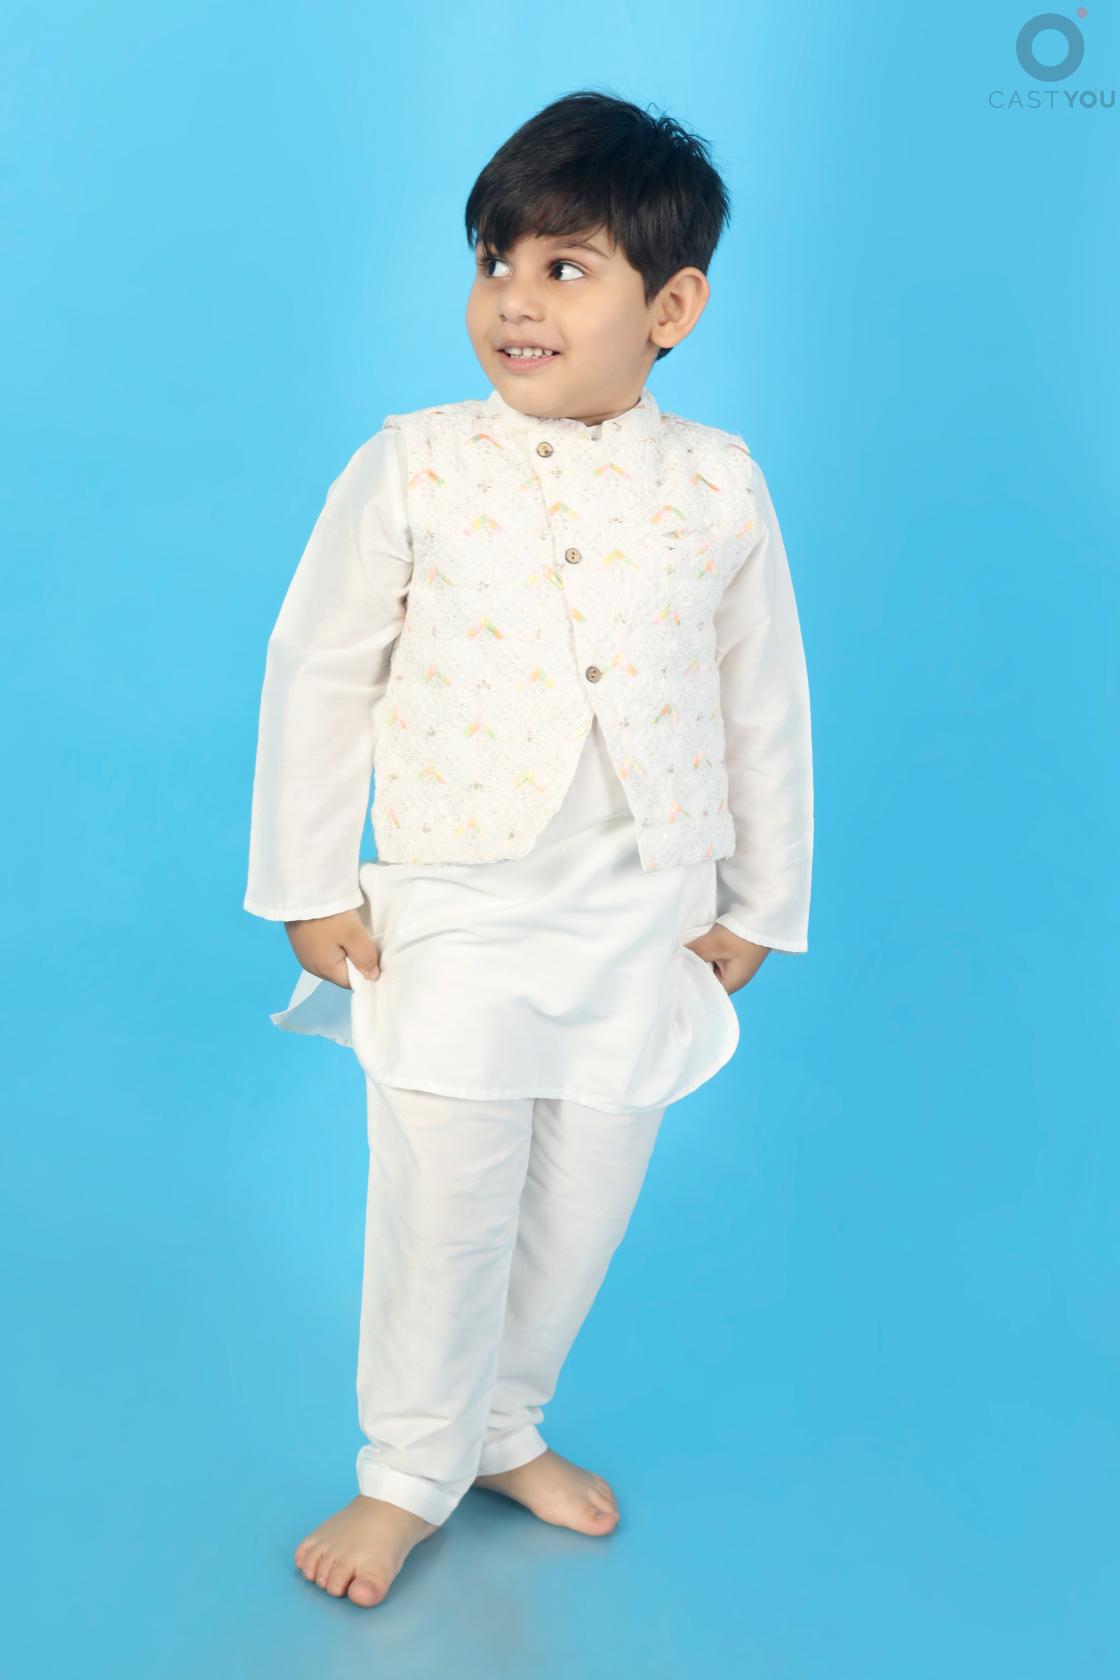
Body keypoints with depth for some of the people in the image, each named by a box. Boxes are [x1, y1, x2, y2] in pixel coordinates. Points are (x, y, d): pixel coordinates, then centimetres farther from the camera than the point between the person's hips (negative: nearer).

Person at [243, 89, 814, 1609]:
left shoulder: (719, 486, -4)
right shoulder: (413, 468, -9)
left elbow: (765, 701, 5)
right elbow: (318, 673, -2)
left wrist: (757, 901, 8)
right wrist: (309, 887, -1)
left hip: (645, 929, 2)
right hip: (452, 924, -2)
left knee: (581, 1210, 14)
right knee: (441, 1213, 4)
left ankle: (505, 1429, 40)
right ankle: (409, 1472, 29)